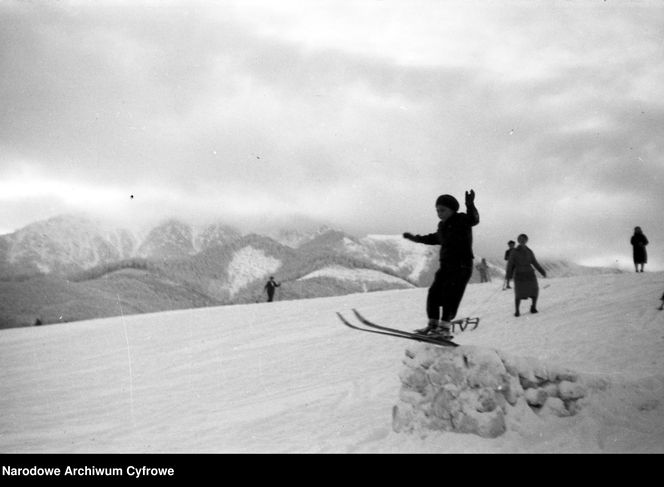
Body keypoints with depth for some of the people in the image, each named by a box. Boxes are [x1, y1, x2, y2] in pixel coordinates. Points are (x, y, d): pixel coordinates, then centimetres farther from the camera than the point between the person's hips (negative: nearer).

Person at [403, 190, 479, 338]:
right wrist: (416, 238, 32)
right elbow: (435, 239, 32)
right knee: (434, 293, 4)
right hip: (446, 264, 8)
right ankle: (433, 324, 13)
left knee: (450, 295, -16)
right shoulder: (443, 225, 14)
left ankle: (445, 327, -15)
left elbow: (473, 219, -31)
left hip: (462, 266, -8)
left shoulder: (461, 220, -9)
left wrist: (470, 205, -48)